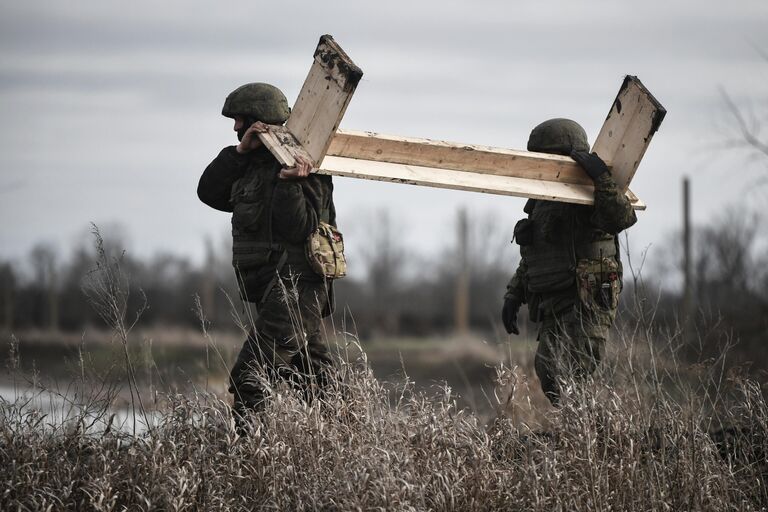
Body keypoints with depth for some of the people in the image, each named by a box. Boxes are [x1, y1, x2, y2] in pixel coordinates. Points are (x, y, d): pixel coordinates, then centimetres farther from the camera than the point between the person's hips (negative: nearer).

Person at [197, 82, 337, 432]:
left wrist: (289, 183, -33)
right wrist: (240, 151, -6)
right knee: (314, 376, 15)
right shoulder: (252, 163, 15)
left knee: (250, 378, -18)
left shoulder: (304, 167, -13)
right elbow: (210, 192, 3)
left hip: (294, 288, -10)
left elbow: (299, 228, -21)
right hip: (267, 291, 10)